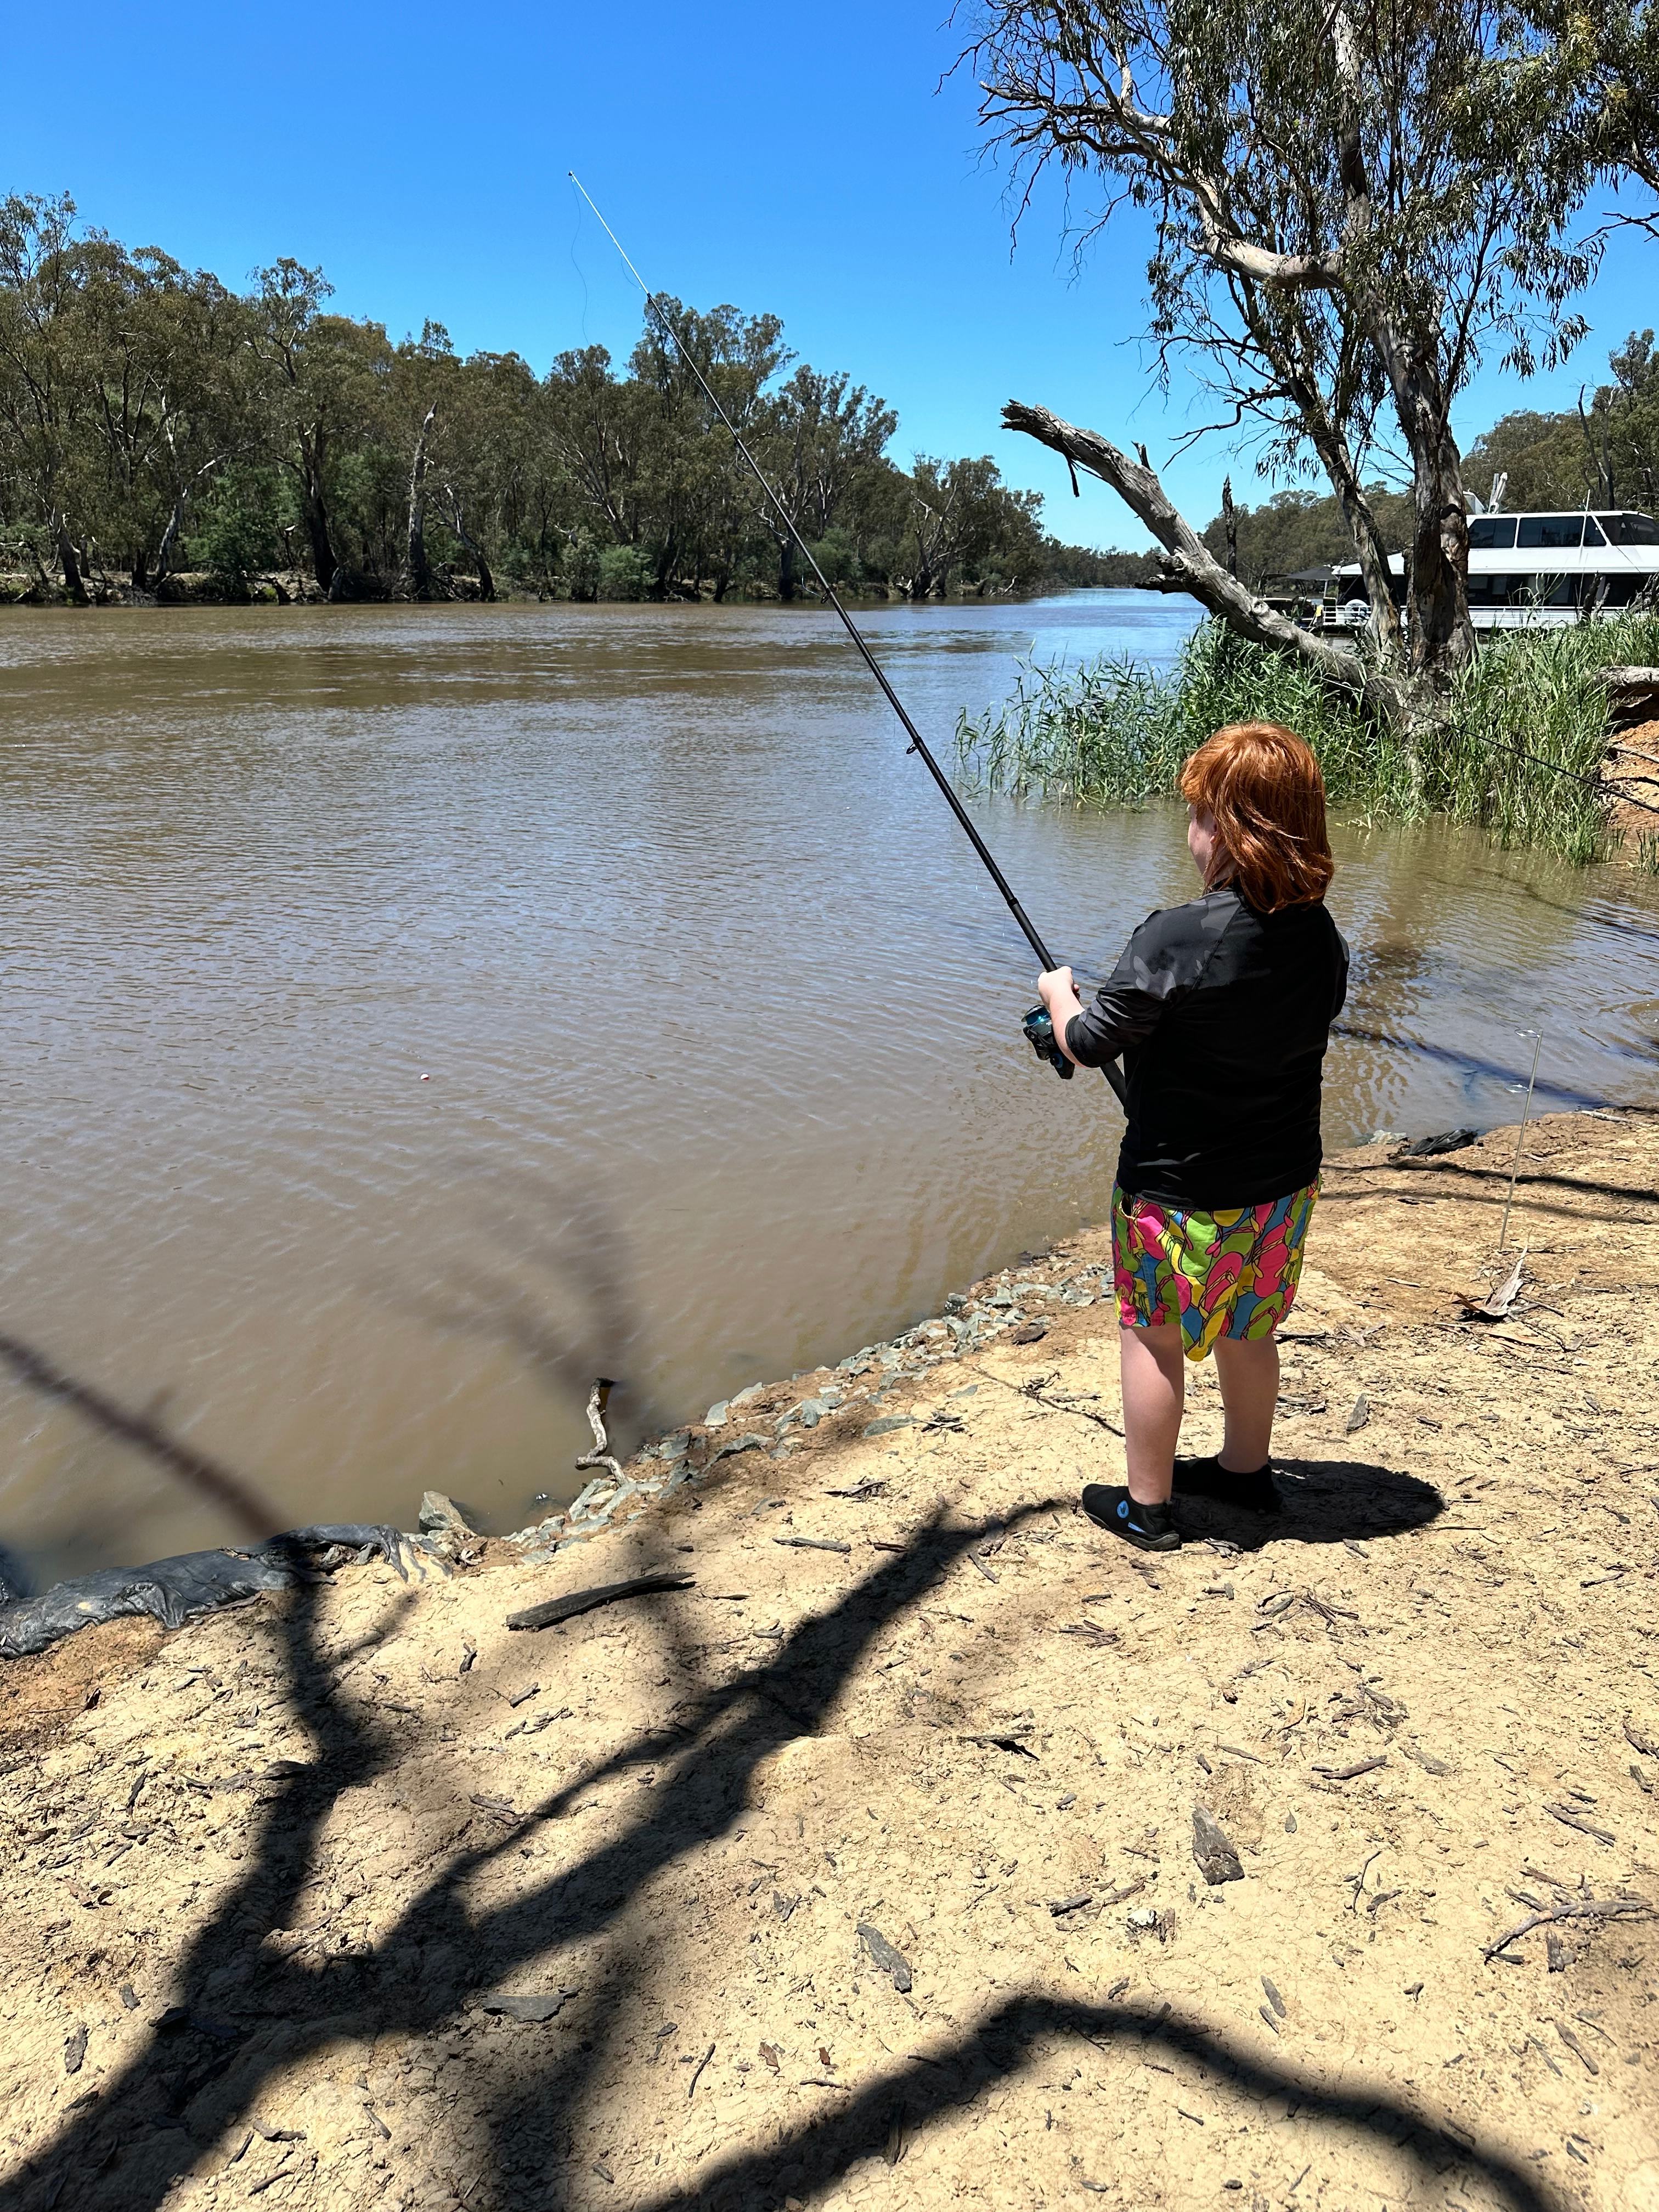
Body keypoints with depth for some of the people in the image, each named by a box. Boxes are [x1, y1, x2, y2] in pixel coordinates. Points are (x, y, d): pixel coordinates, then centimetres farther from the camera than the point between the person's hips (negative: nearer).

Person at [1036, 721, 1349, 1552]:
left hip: (1179, 1193, -6)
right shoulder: (1322, 939, -5)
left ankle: (1146, 1505, 25)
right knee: (1248, 1330, 24)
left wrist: (1061, 992, 5)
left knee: (1151, 1337, 12)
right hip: (1282, 1184, 7)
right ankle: (1245, 1467, 43)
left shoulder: (1174, 939, -26)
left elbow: (1088, 1044, -17)